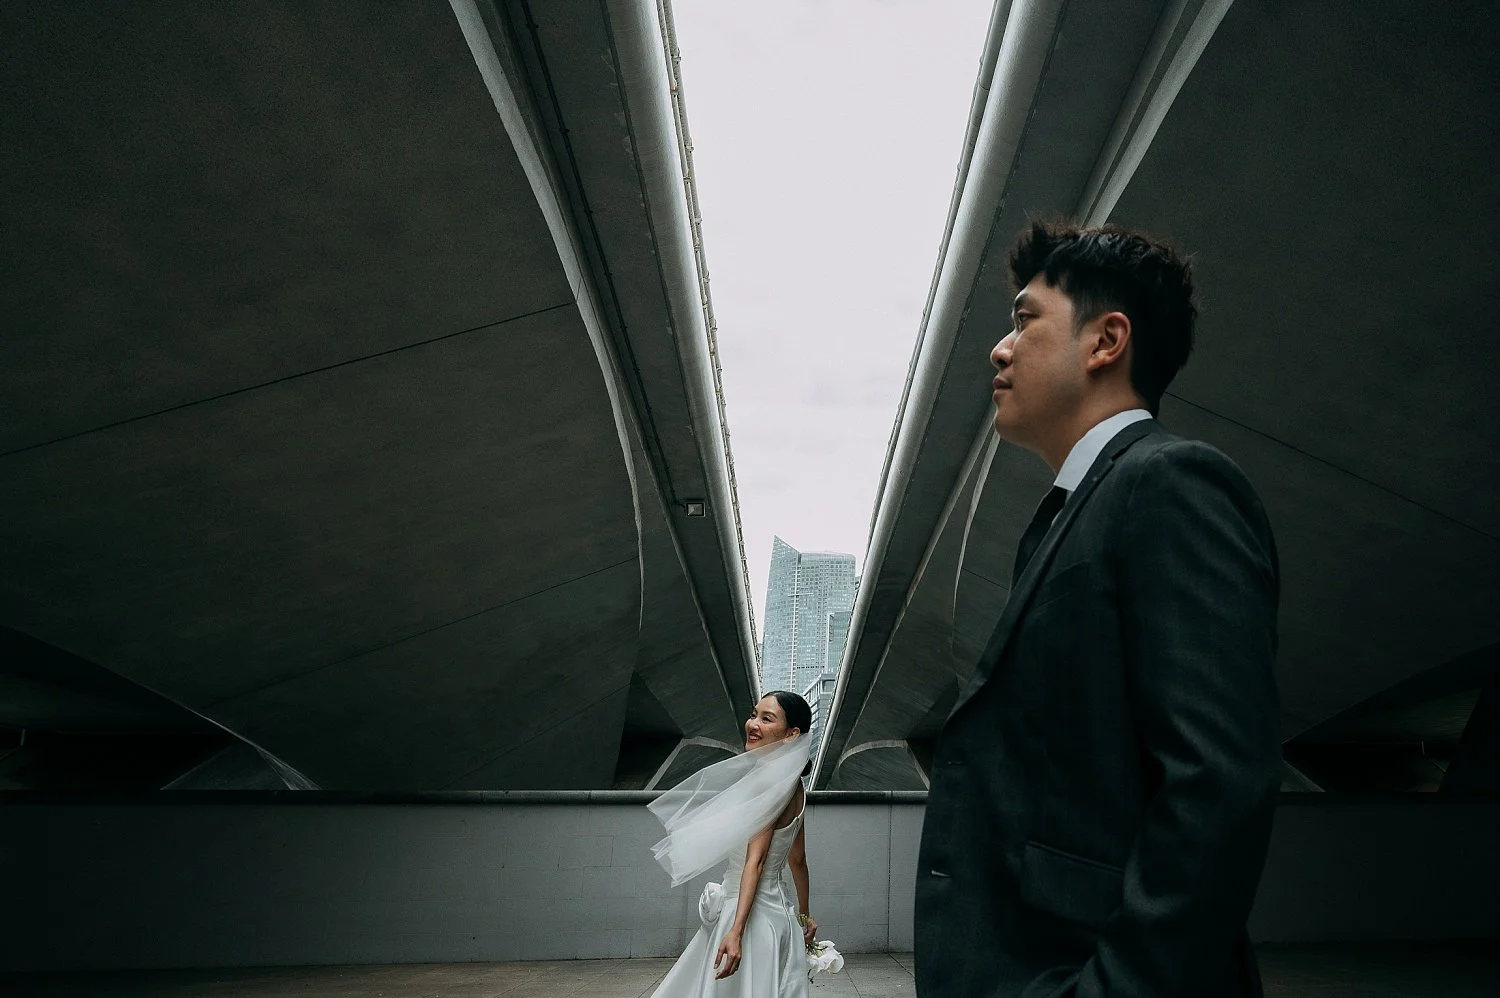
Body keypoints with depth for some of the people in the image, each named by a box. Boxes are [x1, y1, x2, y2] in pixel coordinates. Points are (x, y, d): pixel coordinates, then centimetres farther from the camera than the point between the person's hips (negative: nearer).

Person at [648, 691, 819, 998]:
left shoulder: (771, 780, -18)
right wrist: (803, 915, 26)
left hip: (752, 916, -9)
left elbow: (756, 860, -24)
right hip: (776, 911, 9)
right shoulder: (791, 782, 9)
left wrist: (736, 931, -27)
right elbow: (797, 859, 17)